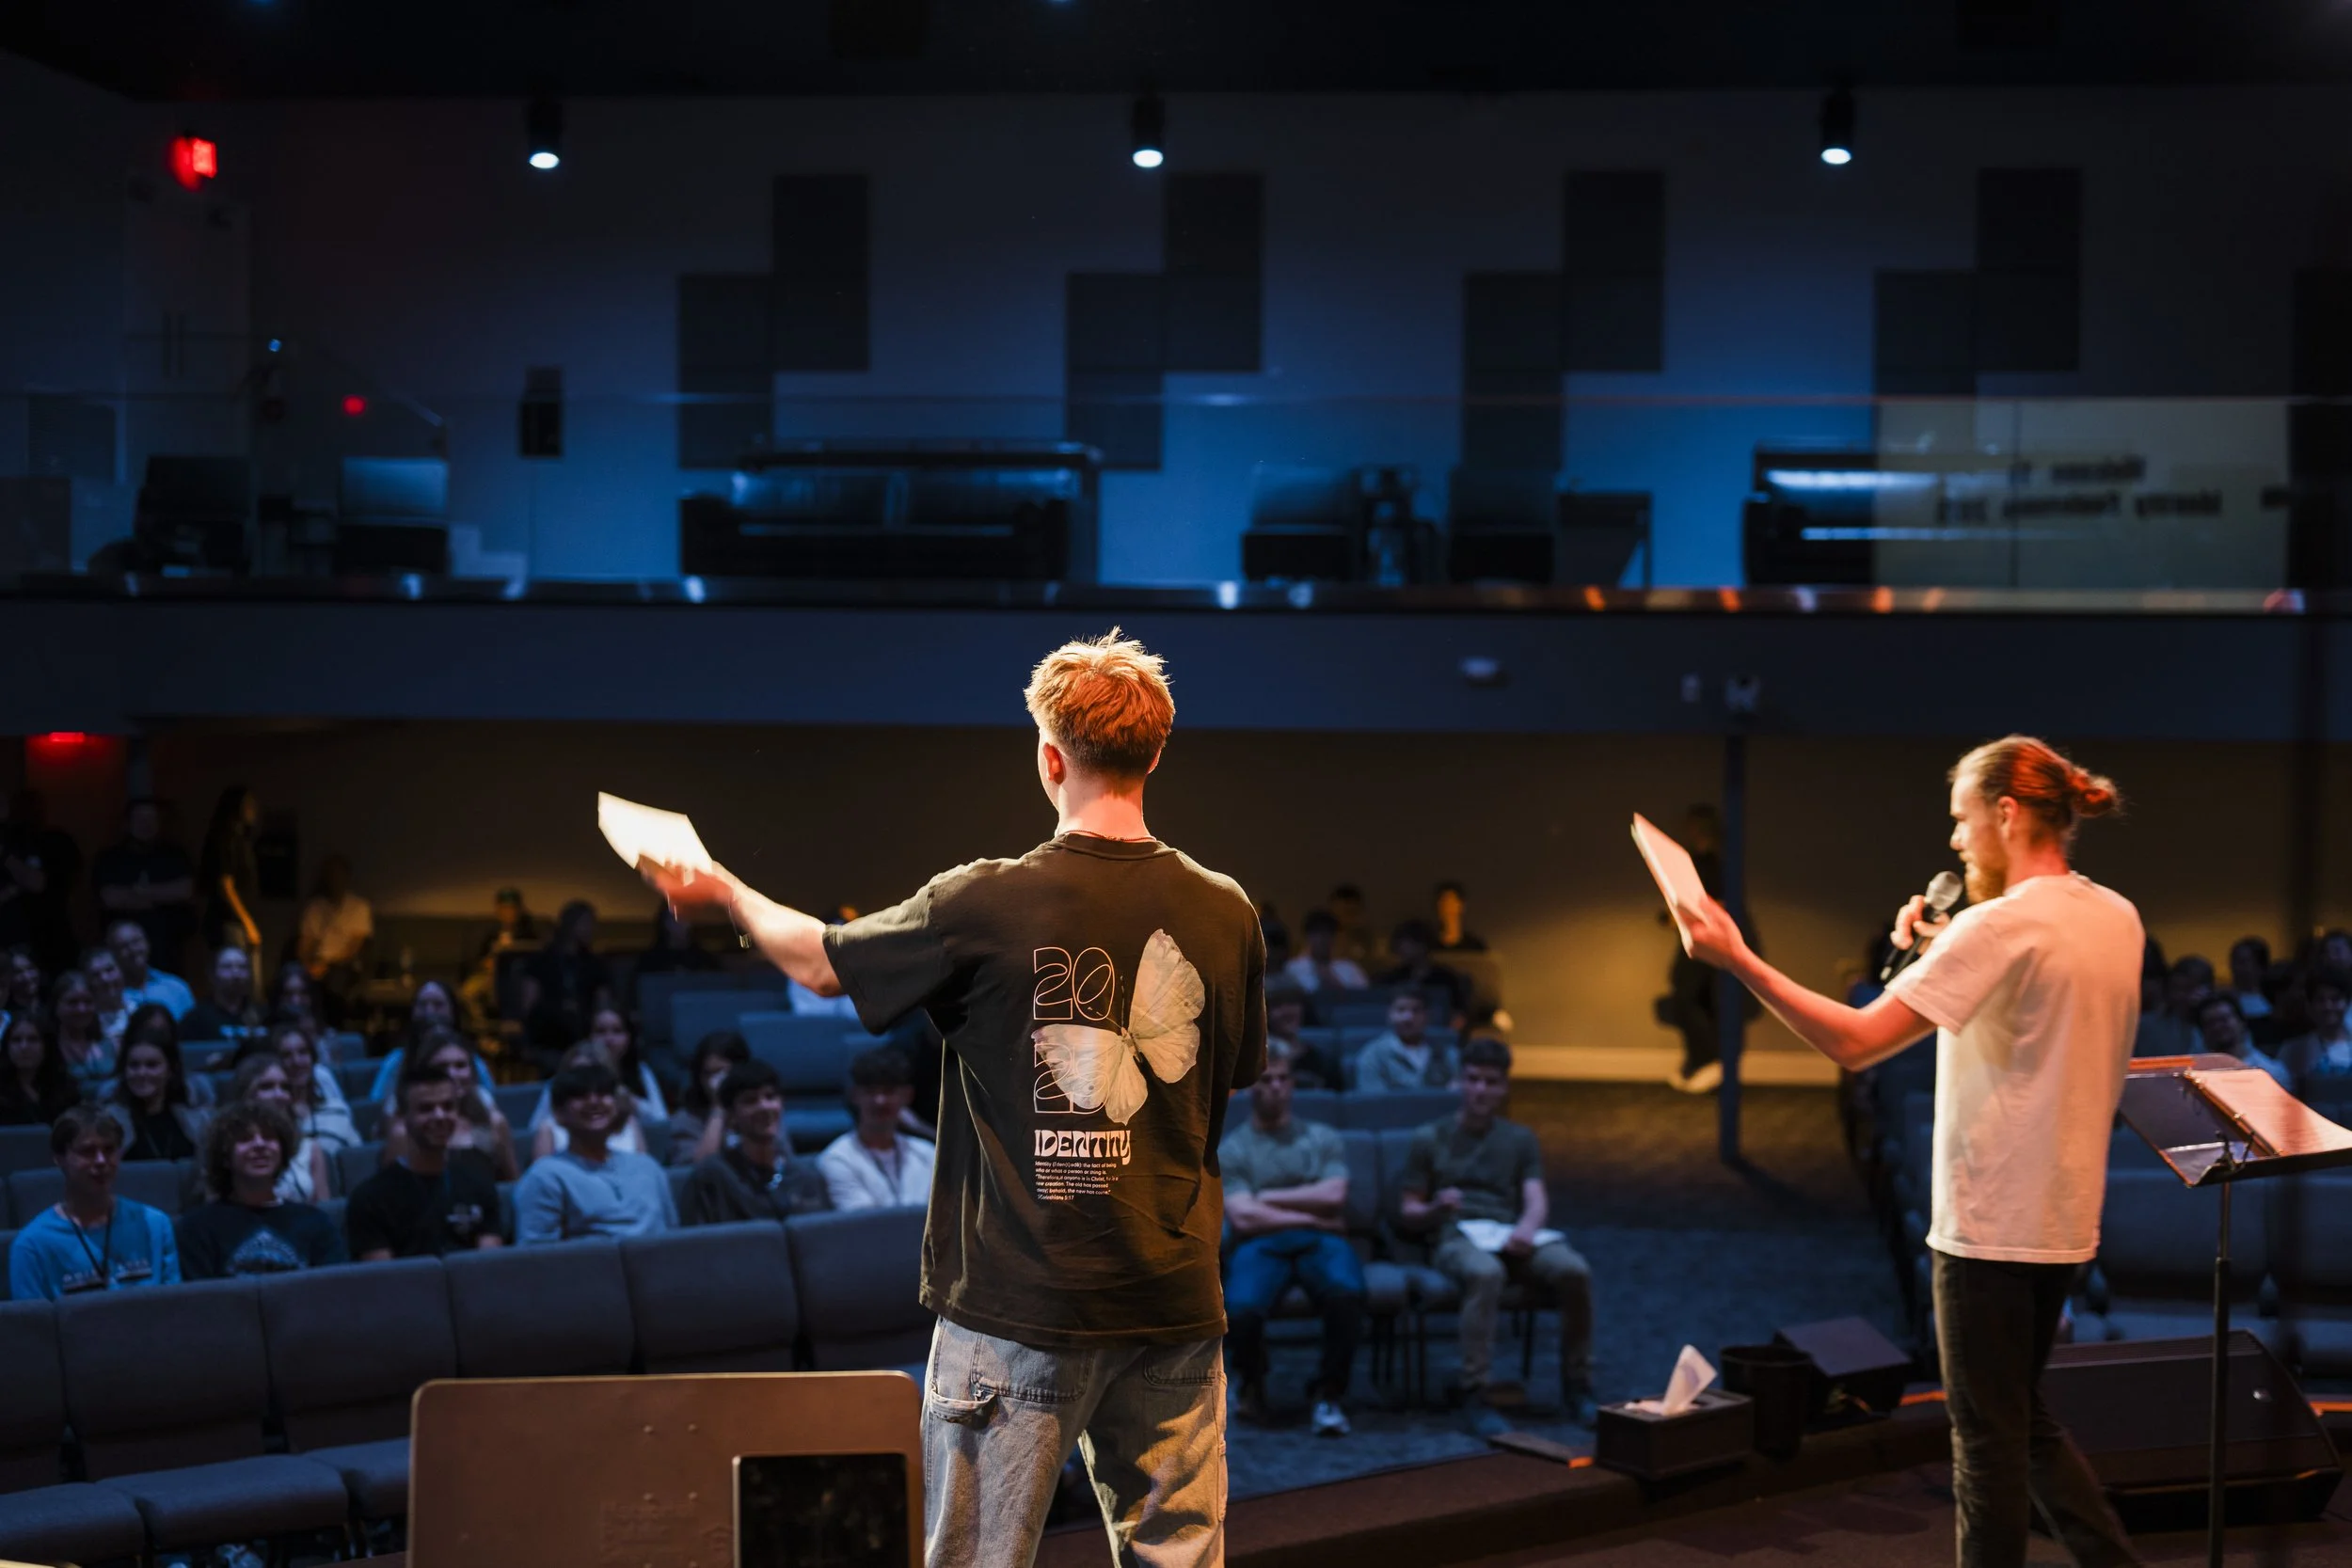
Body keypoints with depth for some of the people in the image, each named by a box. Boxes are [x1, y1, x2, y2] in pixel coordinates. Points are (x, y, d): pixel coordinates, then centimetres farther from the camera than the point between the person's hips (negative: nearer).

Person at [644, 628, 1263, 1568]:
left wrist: (724, 891, 24)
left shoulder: (985, 907, -11)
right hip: (1174, 1303, 3)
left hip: (1020, 1296, -3)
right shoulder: (1225, 913, -1)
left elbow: (819, 963, 6)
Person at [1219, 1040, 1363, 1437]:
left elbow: (1333, 1195, 2)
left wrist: (1268, 1198, 2)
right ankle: (1253, 1386, -1)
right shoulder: (1230, 1149, 14)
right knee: (1242, 1309, -36)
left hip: (1320, 1243, 1)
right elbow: (1244, 1218, -1)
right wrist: (1312, 1216, -1)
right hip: (1261, 1247, -1)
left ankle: (1328, 1394, -16)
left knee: (1346, 1294, -38)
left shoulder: (1322, 1138, 21)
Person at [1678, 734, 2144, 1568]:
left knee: (1988, 1433, 2)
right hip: (2064, 1215, 8)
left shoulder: (1999, 926, -19)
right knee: (2022, 1419, 21)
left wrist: (1737, 959, -20)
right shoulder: (2117, 919, 6)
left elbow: (1854, 1039, -24)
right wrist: (1944, 954, 11)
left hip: (1990, 1221, -8)